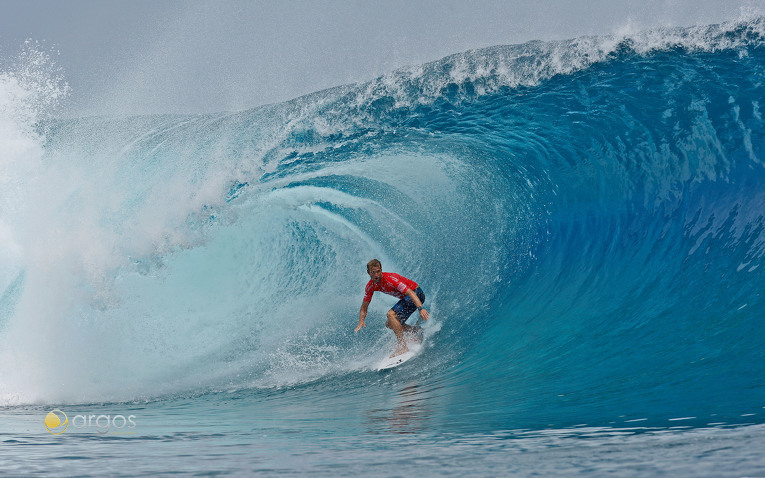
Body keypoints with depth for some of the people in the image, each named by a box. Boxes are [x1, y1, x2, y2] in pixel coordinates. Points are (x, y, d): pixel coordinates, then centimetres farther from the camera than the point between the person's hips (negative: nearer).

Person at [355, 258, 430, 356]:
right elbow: (364, 307, 1)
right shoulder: (370, 286, -5)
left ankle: (403, 346, -26)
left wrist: (421, 308, -48)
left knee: (391, 314, -25)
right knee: (389, 324, 10)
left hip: (416, 294, -9)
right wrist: (361, 321, -18)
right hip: (405, 298, 9)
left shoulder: (390, 279, -28)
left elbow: (410, 293, -36)